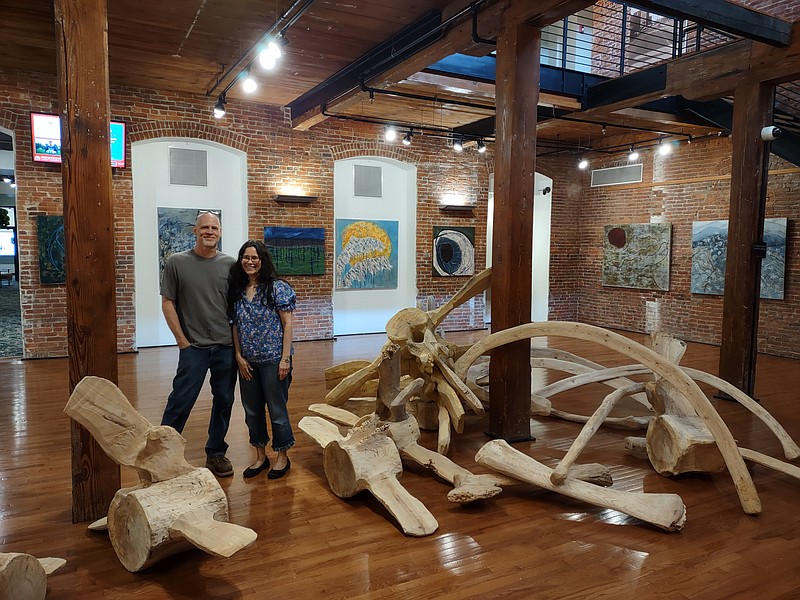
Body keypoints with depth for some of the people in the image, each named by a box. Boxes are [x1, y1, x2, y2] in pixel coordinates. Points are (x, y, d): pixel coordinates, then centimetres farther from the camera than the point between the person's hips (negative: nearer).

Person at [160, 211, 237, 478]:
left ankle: (216, 453, 25)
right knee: (180, 403, -2)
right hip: (194, 347, -2)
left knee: (224, 402, 10)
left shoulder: (230, 264, 4)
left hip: (227, 347, 3)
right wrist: (182, 340, -4)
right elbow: (167, 303, 0)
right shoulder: (177, 262, -1)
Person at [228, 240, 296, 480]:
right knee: (252, 410, 14)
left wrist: (285, 358, -13)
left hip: (273, 360, -5)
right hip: (247, 361, 5)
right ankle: (260, 456, 30)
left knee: (277, 410, 5)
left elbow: (287, 324, -10)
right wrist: (239, 356, 0)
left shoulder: (277, 288, -9)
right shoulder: (236, 290, 5)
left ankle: (282, 457, 22)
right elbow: (236, 325, 9)